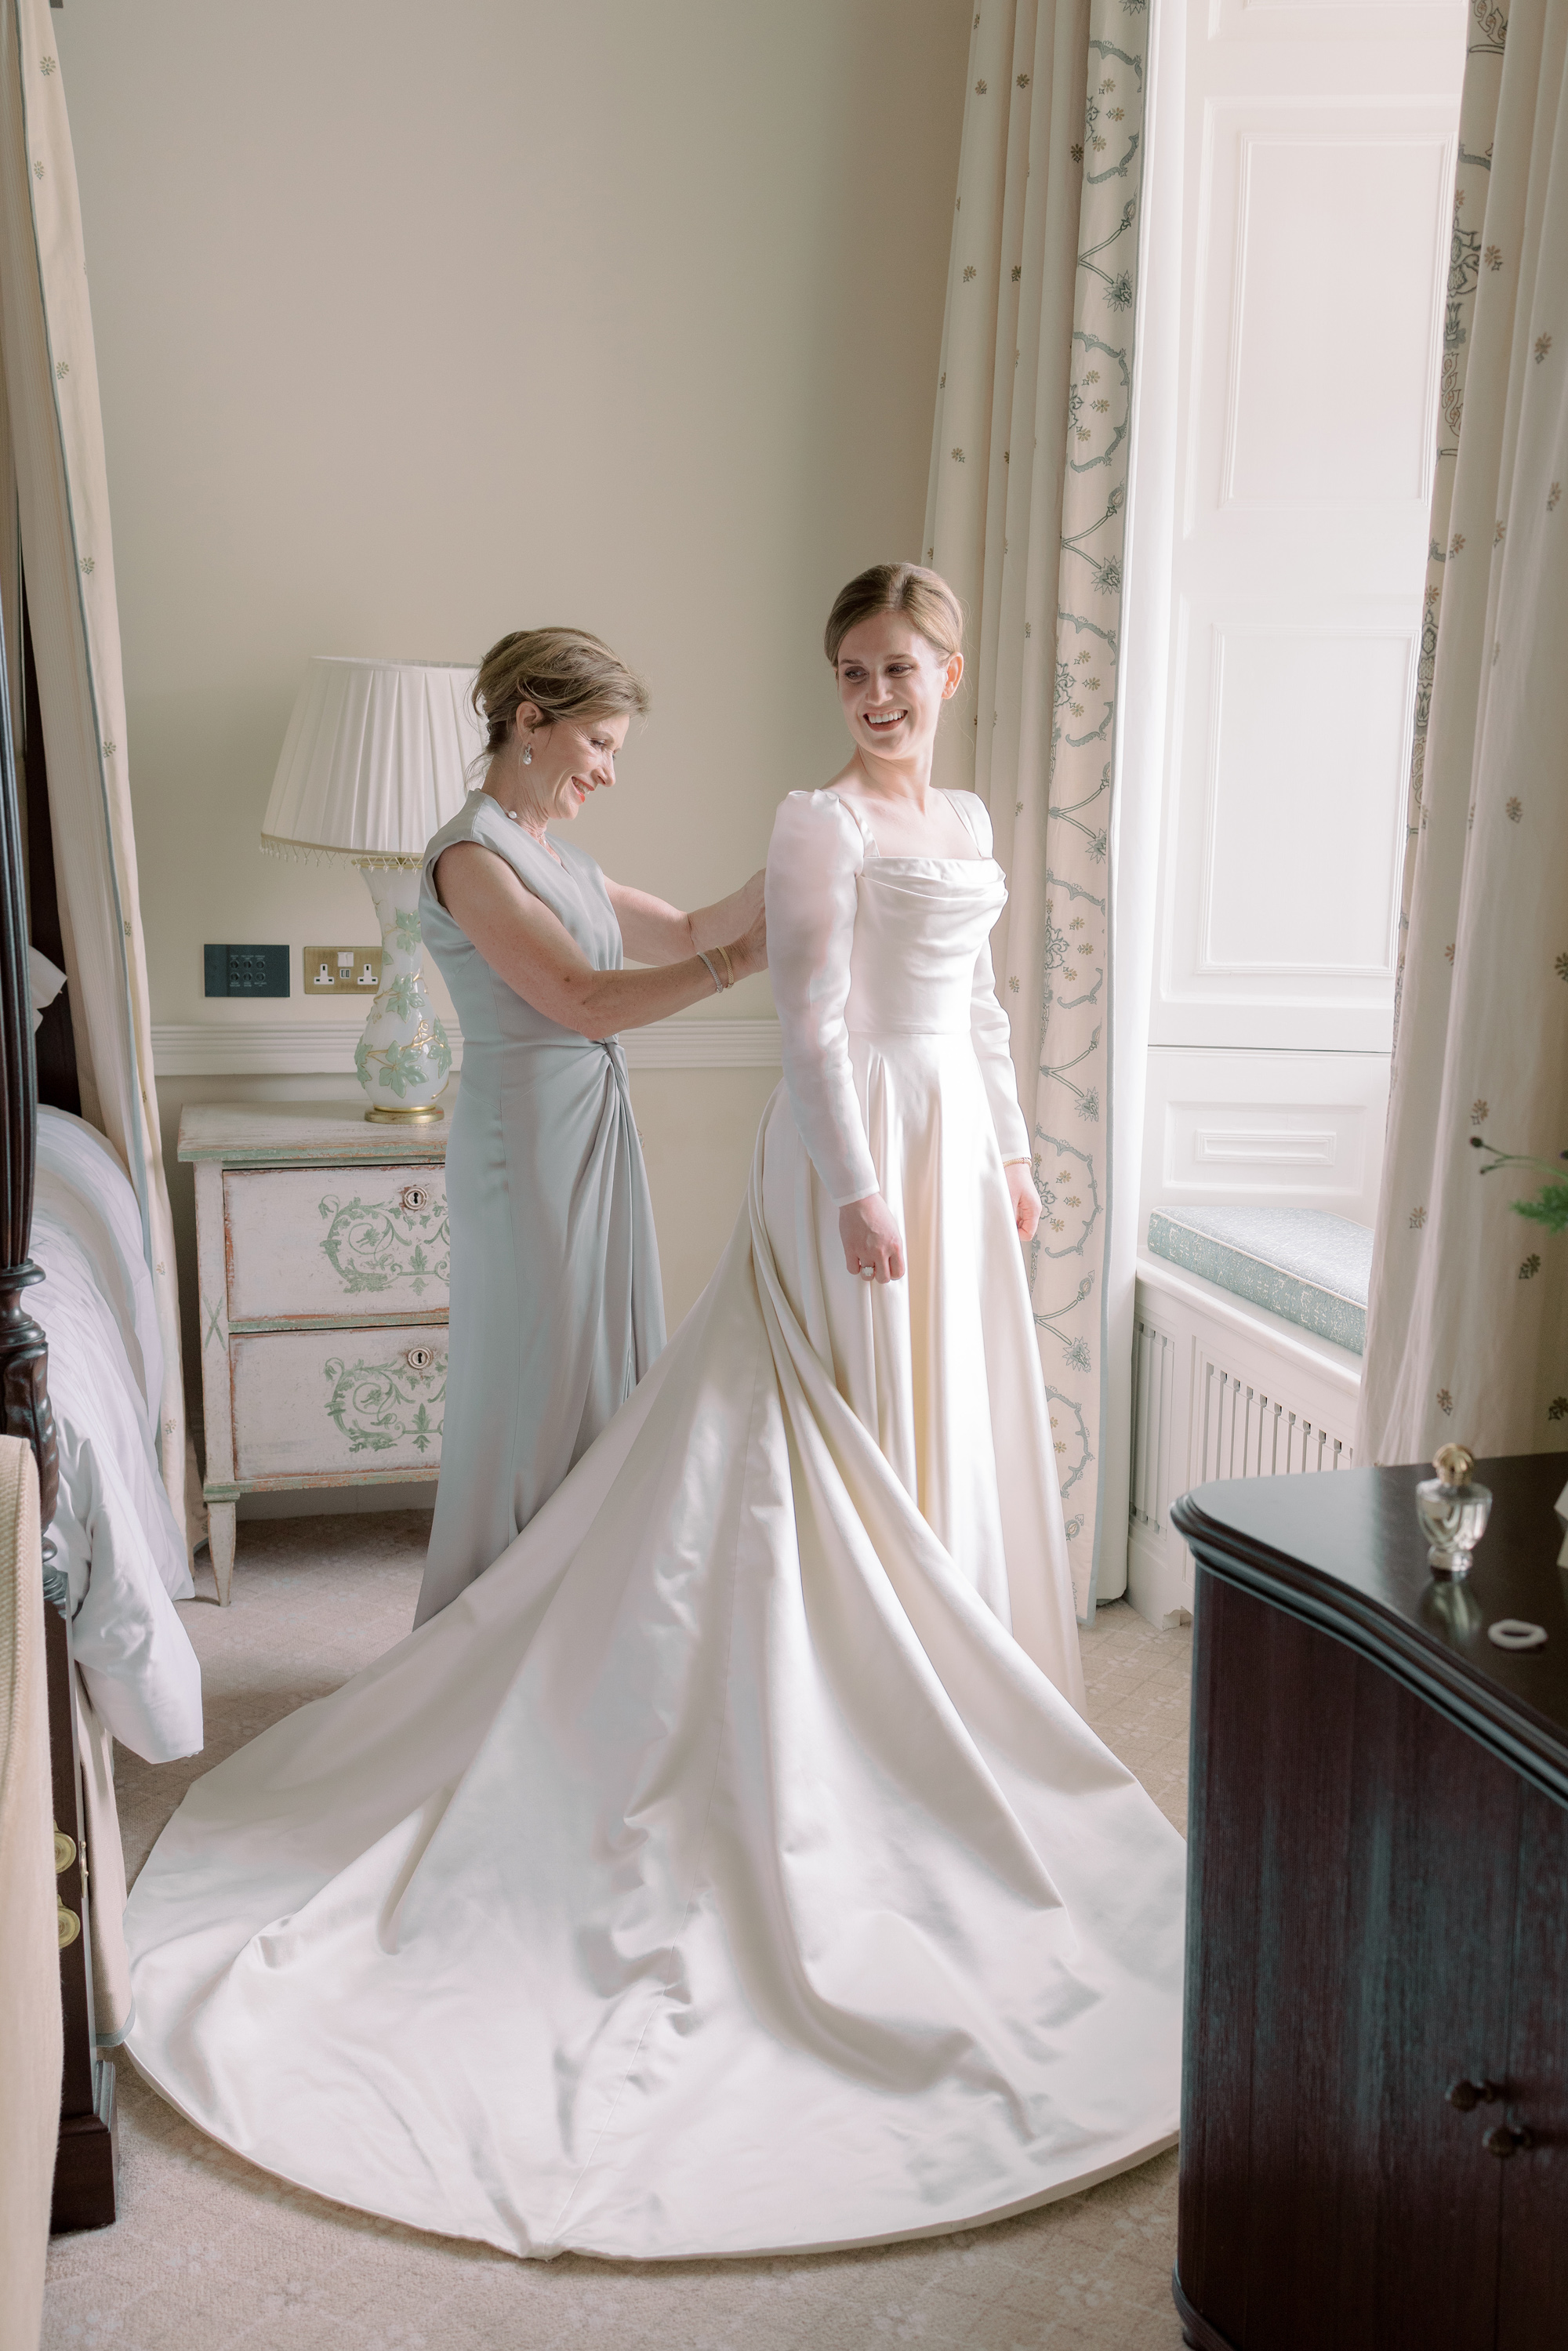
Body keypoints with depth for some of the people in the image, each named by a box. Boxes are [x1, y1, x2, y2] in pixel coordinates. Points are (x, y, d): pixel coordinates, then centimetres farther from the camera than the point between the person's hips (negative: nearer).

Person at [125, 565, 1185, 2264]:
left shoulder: (966, 821, 15)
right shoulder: (821, 820, -11)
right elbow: (812, 1022, -18)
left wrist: (1008, 1156, 18)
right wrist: (858, 1185, -22)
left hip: (953, 1140, 9)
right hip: (858, 1143, -9)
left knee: (949, 1429, 15)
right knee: (857, 1438, -1)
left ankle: (941, 1695, 29)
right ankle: (870, 1705, 11)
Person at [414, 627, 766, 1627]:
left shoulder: (559, 858, 14)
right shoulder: (470, 857, -14)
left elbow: (684, 934, 21)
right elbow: (587, 1002, -21)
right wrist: (748, 954, -24)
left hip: (597, 1142, 9)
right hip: (530, 1152, -9)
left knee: (603, 1383, 13)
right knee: (537, 1398, 0)